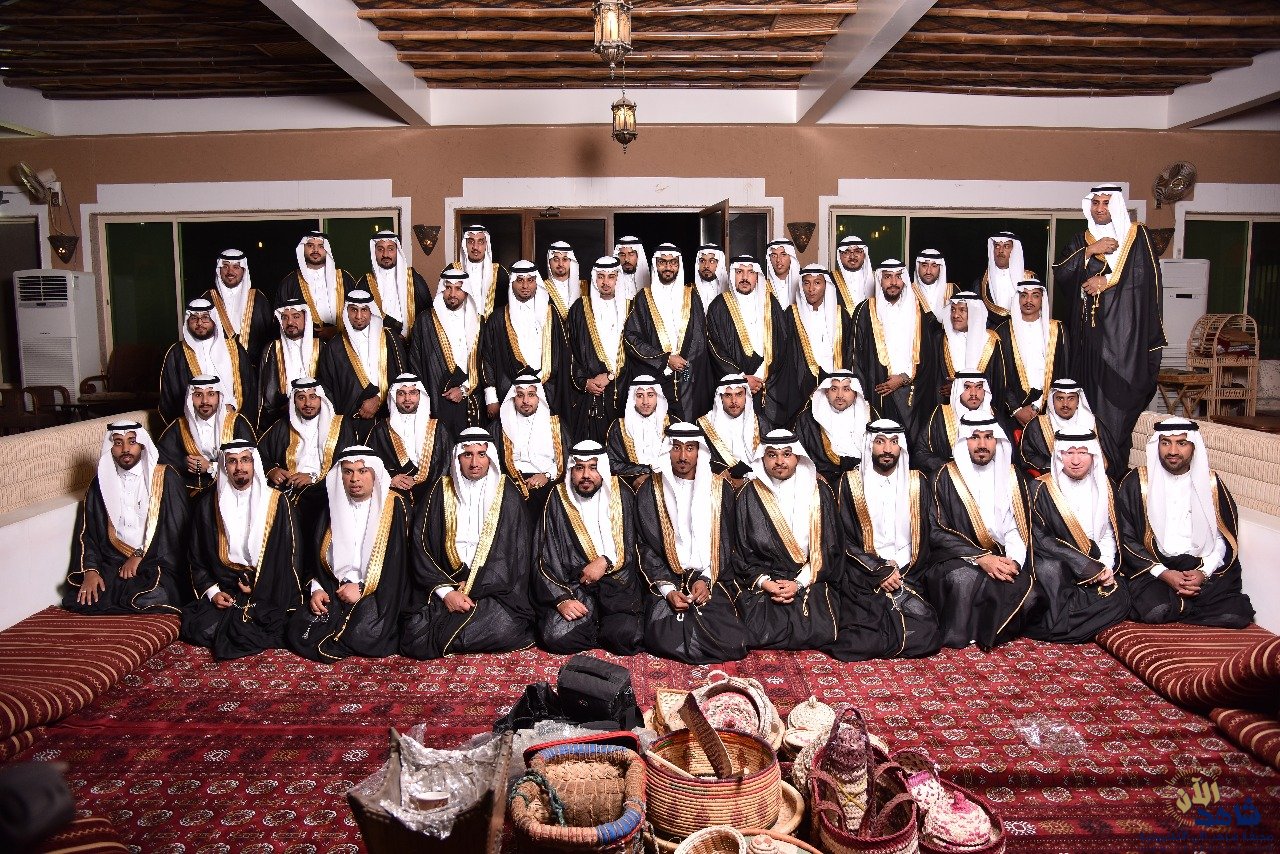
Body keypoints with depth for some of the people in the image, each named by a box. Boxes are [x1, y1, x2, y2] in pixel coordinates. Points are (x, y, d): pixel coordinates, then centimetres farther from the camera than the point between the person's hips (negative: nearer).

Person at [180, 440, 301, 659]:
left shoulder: (276, 502, 1)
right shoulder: (207, 504, 6)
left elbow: (288, 557, 1)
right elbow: (196, 556, 10)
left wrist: (259, 588, -7)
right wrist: (211, 591, -4)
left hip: (267, 591, -2)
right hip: (222, 589, 2)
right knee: (202, 630, -19)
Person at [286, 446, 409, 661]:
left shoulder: (392, 506, -2)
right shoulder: (332, 507, 12)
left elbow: (397, 561, -6)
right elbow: (316, 556, 15)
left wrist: (363, 588, -12)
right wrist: (316, 589, -2)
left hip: (376, 591, -4)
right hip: (332, 588, 4)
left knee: (361, 635, -27)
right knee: (298, 633, -17)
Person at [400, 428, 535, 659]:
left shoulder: (507, 495, 4)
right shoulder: (440, 492, 6)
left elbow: (518, 553, -1)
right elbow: (420, 546, 2)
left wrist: (473, 588, -9)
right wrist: (446, 591, -11)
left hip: (495, 587, 0)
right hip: (442, 584, 1)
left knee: (504, 629, -28)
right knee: (416, 638, -22)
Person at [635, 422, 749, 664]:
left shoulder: (720, 489, 7)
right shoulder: (650, 491, 5)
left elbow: (725, 543, 7)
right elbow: (647, 547, 2)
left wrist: (706, 579, -8)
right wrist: (667, 589, -11)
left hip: (710, 580, 1)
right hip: (667, 580, -1)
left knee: (733, 642, -19)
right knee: (663, 639, -26)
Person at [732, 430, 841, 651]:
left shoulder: (818, 491, 4)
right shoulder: (750, 495, 2)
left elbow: (829, 548, 2)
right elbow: (743, 549, 3)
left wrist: (799, 583, -8)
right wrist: (764, 582, -11)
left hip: (809, 581, 1)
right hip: (761, 581, 0)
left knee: (819, 632, -21)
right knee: (759, 634, -23)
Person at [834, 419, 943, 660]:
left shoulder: (917, 482, 12)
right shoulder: (850, 483, 4)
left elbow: (925, 536, 9)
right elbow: (844, 540, 0)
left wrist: (900, 573, -4)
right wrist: (880, 571, -9)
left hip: (907, 575, 3)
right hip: (864, 577, -2)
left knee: (925, 637, -20)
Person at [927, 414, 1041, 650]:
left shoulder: (1012, 477, 12)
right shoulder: (946, 477, -1)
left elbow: (1019, 528, 7)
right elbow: (937, 532, -7)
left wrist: (1014, 560, -14)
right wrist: (981, 558, -17)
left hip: (1002, 559, 4)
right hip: (956, 558, -3)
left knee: (1028, 596, -24)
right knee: (965, 578, -36)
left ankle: (985, 636, -1)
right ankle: (956, 638, -14)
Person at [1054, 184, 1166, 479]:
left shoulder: (1137, 235, 7)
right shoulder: (1082, 240, 16)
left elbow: (1147, 274, -3)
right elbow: (1060, 274, 3)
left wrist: (1107, 280, -7)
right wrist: (1090, 251, -8)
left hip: (1123, 330, -3)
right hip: (1089, 330, 3)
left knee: (1116, 398, -8)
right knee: (1090, 395, 0)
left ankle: (1115, 472, -4)